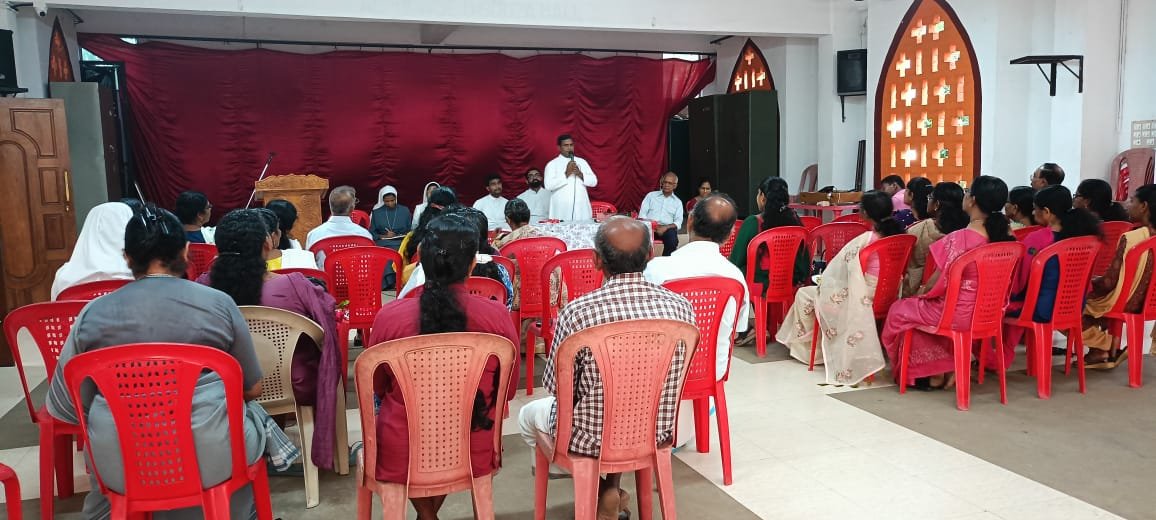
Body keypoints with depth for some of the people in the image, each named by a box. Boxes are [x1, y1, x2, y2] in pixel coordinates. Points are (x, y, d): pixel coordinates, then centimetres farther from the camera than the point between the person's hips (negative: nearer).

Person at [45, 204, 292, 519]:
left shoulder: (92, 314, 0)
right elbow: (252, 389, 6)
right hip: (212, 457, -1)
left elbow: (61, 406, 8)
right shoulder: (220, 304, -2)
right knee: (251, 412, 30)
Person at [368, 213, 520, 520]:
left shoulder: (389, 316, -17)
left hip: (402, 455, 0)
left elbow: (376, 387, 2)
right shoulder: (497, 317, -16)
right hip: (474, 453, 1)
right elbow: (509, 390, 0)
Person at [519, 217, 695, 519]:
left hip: (592, 437, -4)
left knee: (529, 415, 27)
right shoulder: (681, 308, -14)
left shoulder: (577, 312, -26)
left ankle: (596, 487, 19)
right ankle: (610, 486, 25)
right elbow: (674, 377, 2)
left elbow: (558, 387, -13)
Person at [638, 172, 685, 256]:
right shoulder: (651, 195, 16)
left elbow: (678, 222, 4)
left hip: (666, 228, 0)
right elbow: (642, 214, 8)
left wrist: (665, 228, -16)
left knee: (672, 238, -35)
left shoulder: (678, 202, 16)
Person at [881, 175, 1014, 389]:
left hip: (959, 313, -7)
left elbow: (943, 281, -17)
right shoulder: (1005, 234, -3)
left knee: (900, 311, 14)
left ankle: (934, 373, 19)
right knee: (933, 306, 32)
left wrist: (922, 292, 4)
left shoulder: (961, 238, -24)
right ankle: (949, 368, 25)